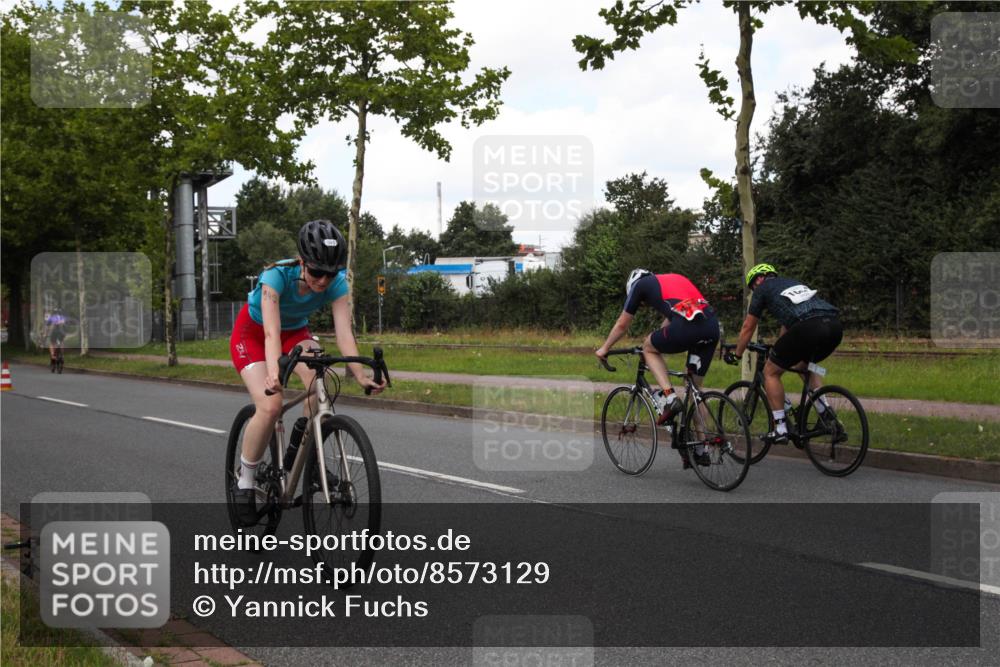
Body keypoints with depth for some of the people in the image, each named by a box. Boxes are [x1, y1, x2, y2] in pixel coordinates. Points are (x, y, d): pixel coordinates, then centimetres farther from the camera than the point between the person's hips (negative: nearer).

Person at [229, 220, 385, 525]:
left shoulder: (336, 282, -25)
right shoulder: (277, 275, -36)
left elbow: (344, 332, -31)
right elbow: (271, 332, -45)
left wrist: (361, 375, -46)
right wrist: (273, 374, -62)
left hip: (295, 331, 4)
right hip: (252, 333, -3)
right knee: (270, 405, -25)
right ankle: (245, 482, -5)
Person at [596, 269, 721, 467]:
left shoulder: (639, 284, 20)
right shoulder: (673, 279, 37)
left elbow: (622, 325, 28)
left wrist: (604, 349, 42)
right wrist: (659, 344, 57)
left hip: (688, 327, -6)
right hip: (713, 325, 6)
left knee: (649, 347, 23)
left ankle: (668, 398, 5)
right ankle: (699, 450, 19)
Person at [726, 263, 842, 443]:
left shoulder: (763, 288, 19)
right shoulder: (792, 283, 38)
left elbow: (748, 327, 25)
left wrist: (736, 355, 39)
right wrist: (780, 350, 59)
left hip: (809, 327, -7)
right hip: (835, 326, 7)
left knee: (770, 372, 12)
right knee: (805, 365, 35)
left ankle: (780, 428, 9)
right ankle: (828, 416, 21)